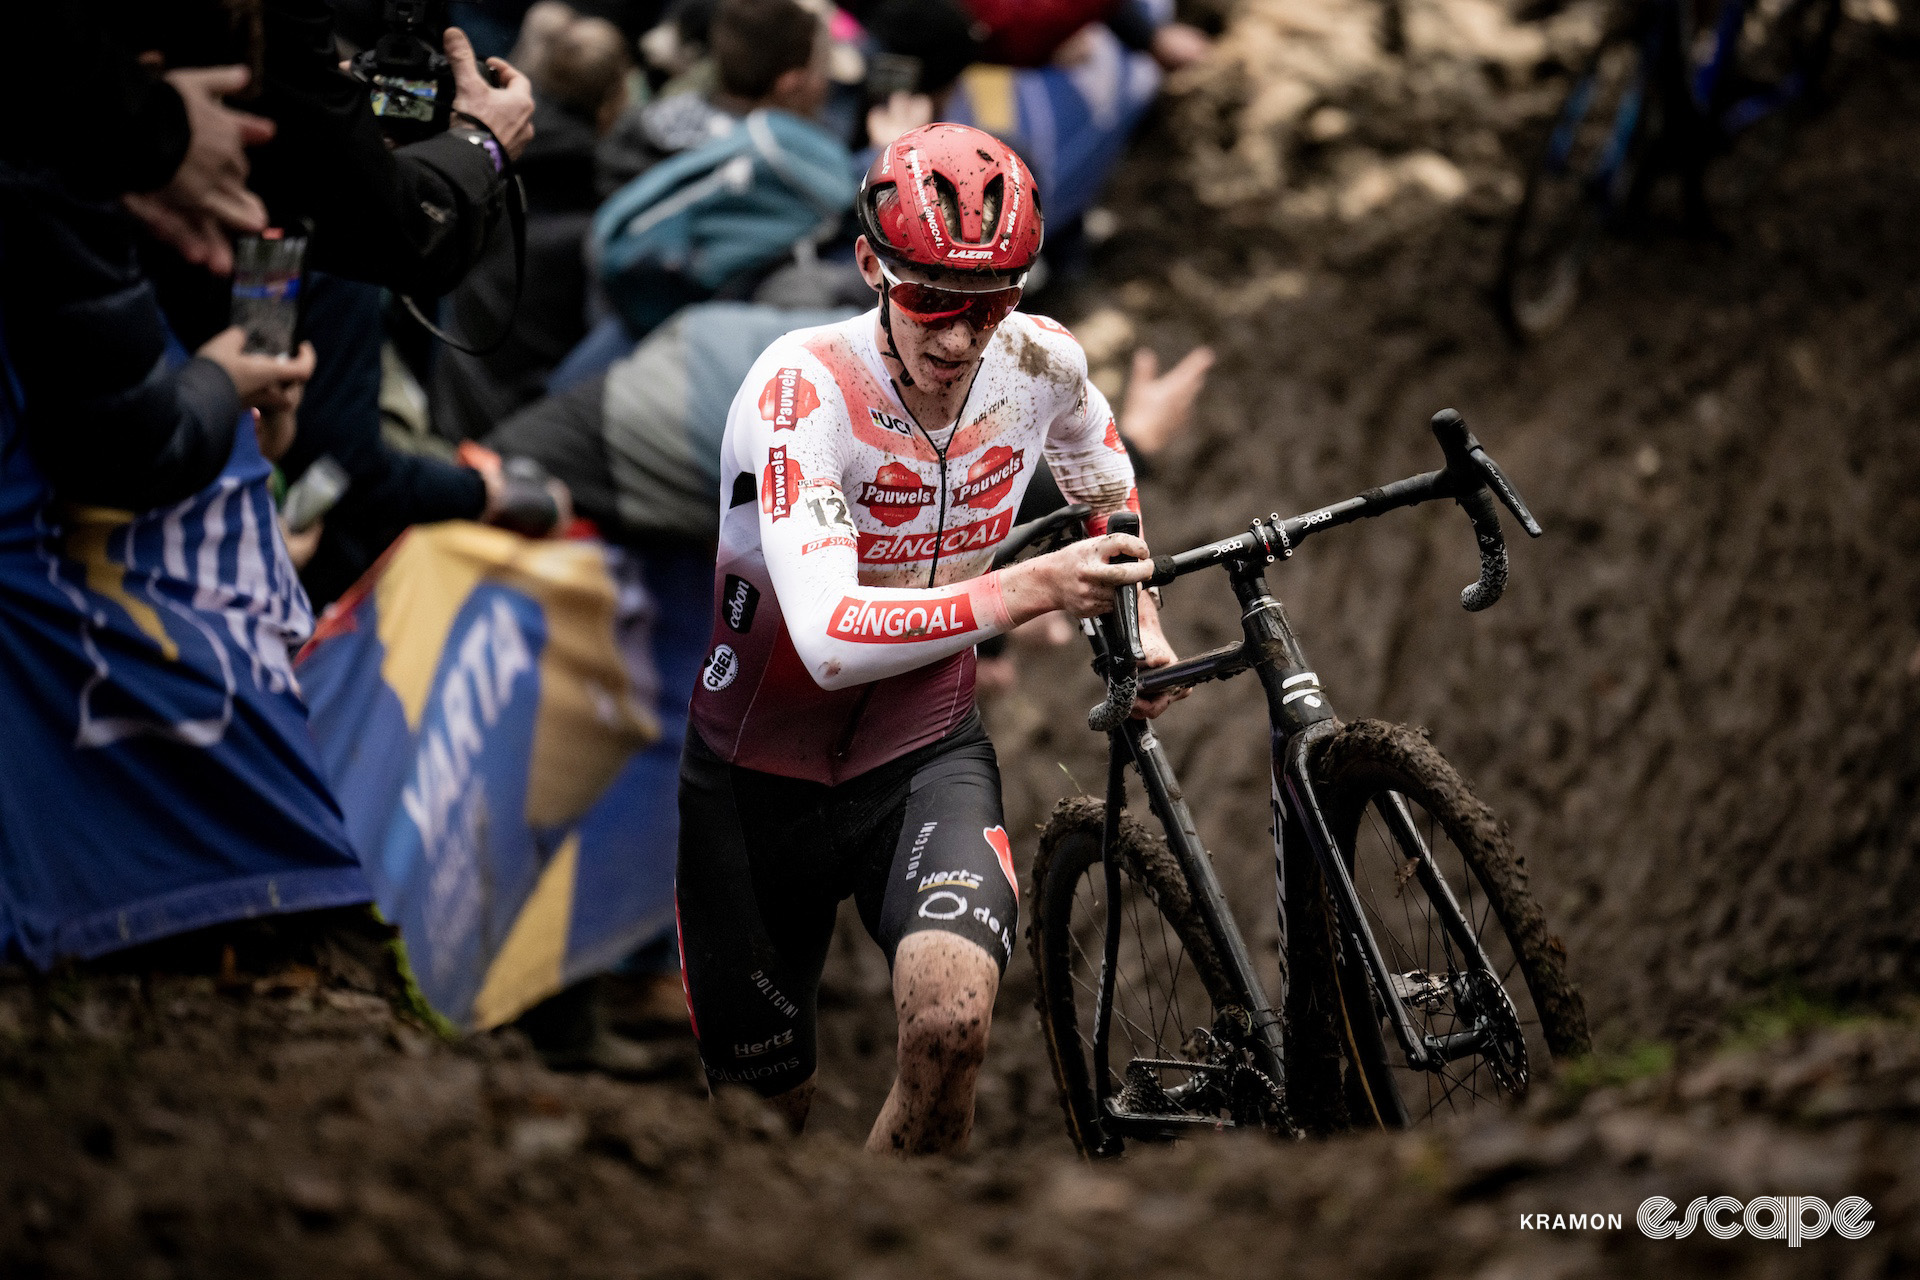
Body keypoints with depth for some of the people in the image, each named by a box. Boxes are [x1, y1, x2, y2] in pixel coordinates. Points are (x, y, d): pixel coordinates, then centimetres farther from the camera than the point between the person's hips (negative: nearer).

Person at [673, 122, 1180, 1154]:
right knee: (770, 1104, 9)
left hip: (925, 759, 2)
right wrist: (1031, 589, -45)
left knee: (952, 1025, -26)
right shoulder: (803, 386, -26)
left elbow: (1106, 477, 16)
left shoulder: (1040, 364, -11)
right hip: (757, 780, -2)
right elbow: (831, 640, -38)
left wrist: (1141, 618, 9)